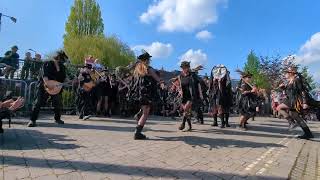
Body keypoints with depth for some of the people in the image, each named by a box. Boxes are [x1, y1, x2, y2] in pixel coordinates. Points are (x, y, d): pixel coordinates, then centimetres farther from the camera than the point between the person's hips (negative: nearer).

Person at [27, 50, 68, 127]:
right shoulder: (48, 64, -7)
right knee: (38, 103, -4)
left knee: (58, 103, 6)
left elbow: (64, 78, 11)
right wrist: (48, 83, -35)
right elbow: (44, 75, -19)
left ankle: (57, 118, 23)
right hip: (44, 86, -5)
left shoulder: (62, 67, 11)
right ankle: (32, 120, 3)